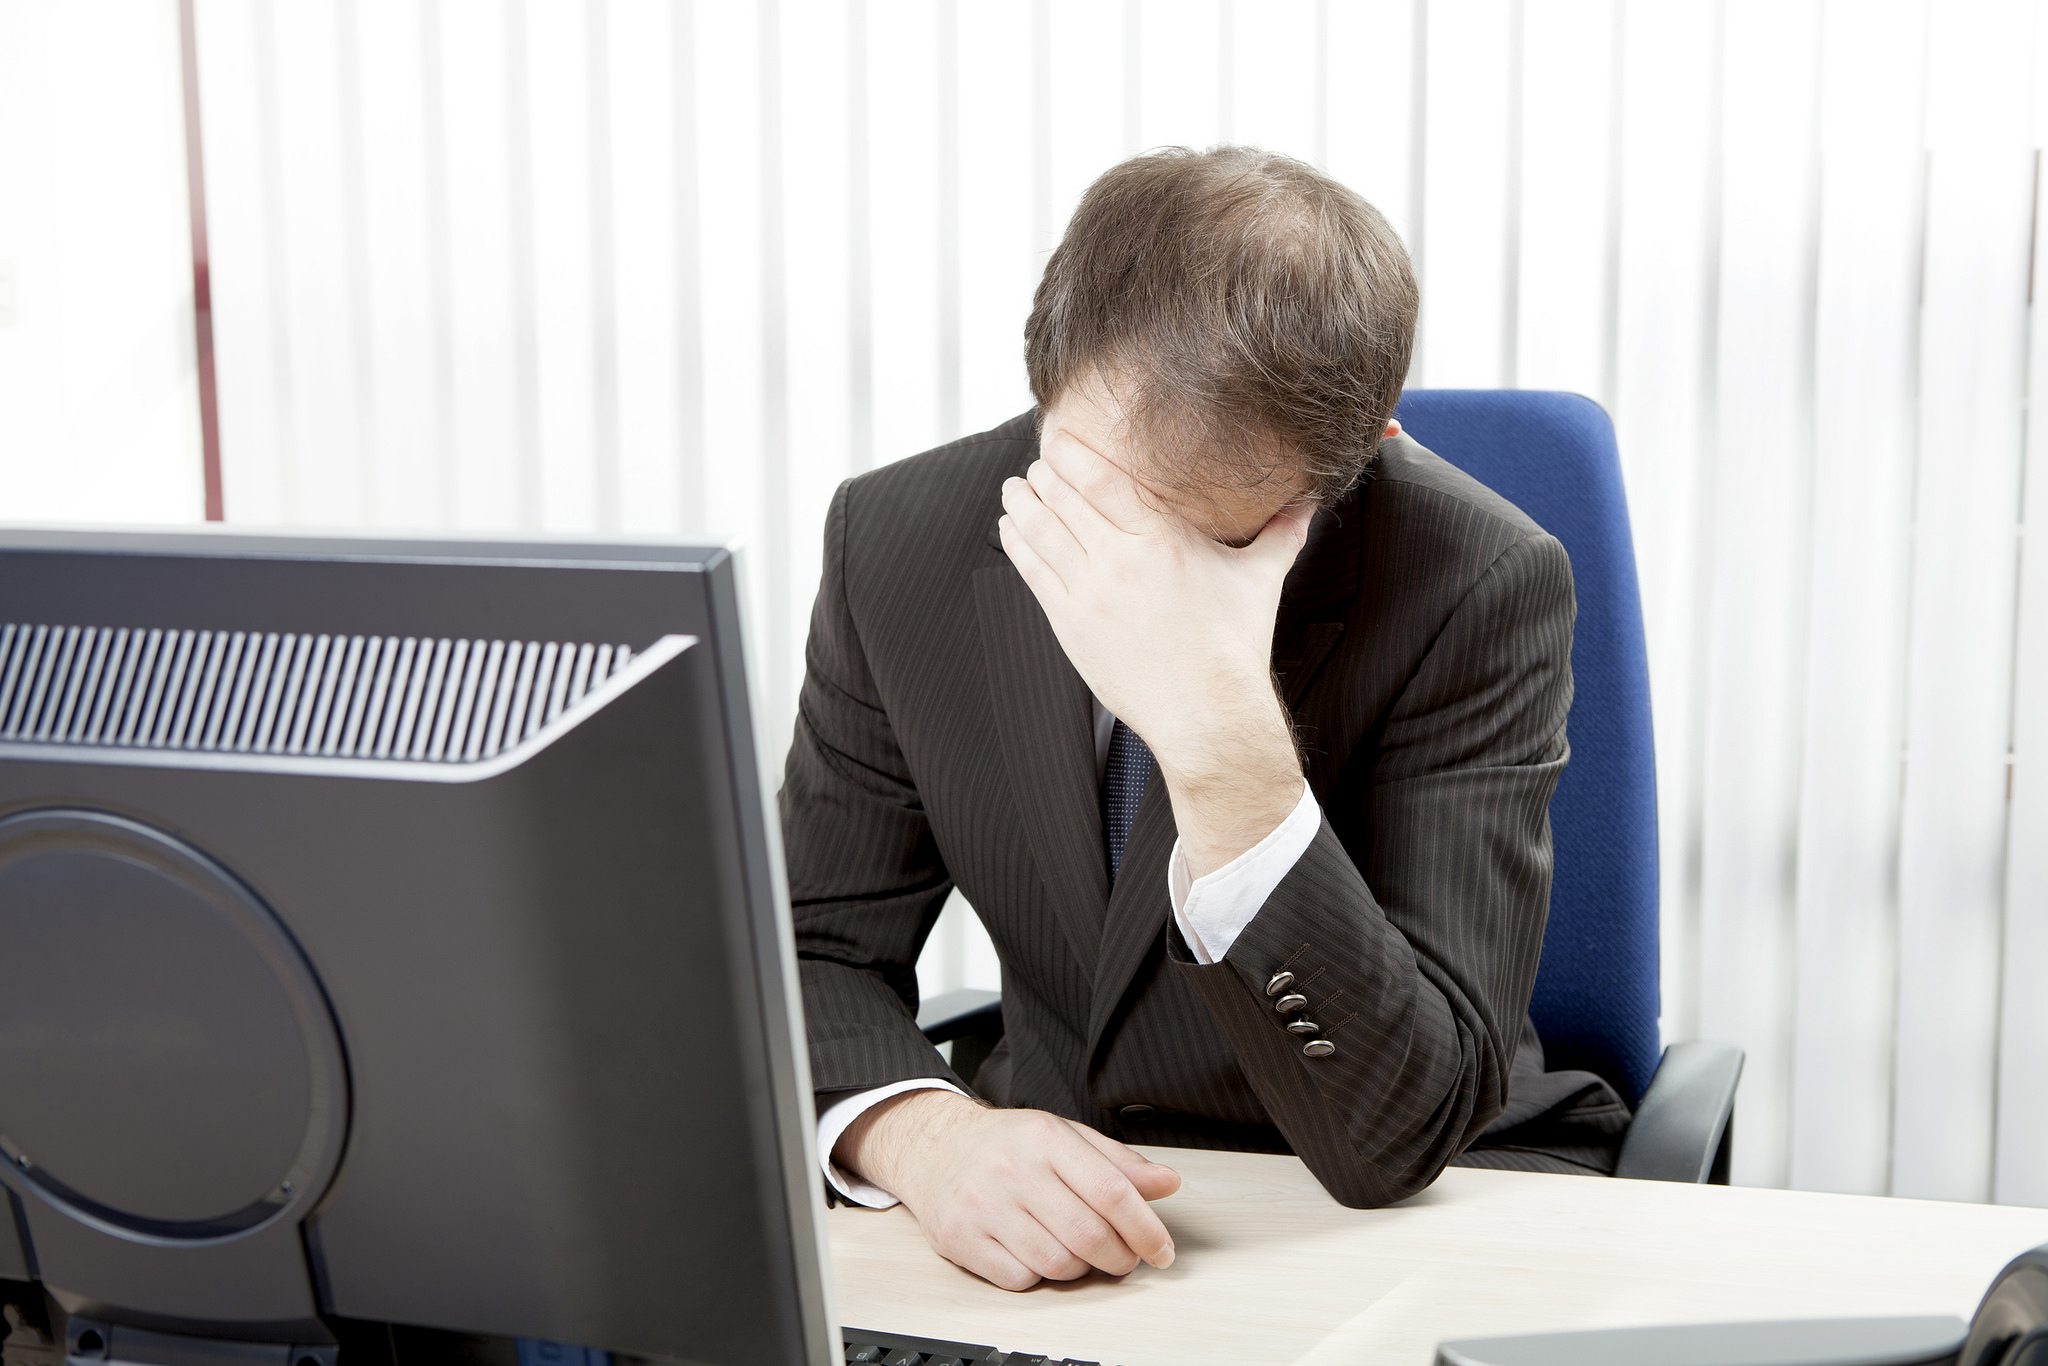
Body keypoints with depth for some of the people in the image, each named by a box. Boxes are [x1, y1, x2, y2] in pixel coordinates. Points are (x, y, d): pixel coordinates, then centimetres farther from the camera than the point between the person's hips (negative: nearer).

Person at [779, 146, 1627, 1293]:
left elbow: (1402, 1132, -26)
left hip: (1424, 1208, -1)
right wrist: (928, 1134, -27)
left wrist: (1226, 744, -39)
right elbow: (817, 951, -4)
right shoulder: (898, 540, -9)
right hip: (1055, 1195, 2)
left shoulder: (1479, 586, -21)